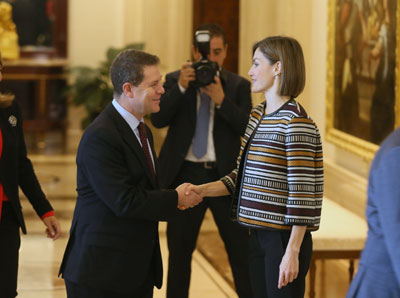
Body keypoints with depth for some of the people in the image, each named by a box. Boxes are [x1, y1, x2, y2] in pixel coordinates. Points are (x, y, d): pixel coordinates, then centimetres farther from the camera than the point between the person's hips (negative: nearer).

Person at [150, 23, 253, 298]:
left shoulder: (238, 85, 4)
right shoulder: (174, 81, 6)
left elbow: (247, 128, -7)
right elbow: (158, 119, -7)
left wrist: (221, 99, -19)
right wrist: (181, 87, -18)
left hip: (225, 176, -1)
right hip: (185, 175, 1)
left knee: (241, 250, -1)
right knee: (180, 250, 9)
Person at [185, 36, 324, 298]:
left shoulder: (296, 123, -16)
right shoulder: (256, 116, 11)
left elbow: (302, 192, -18)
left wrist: (292, 252, -19)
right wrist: (202, 190, 0)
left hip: (284, 238, -8)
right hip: (258, 236, 8)